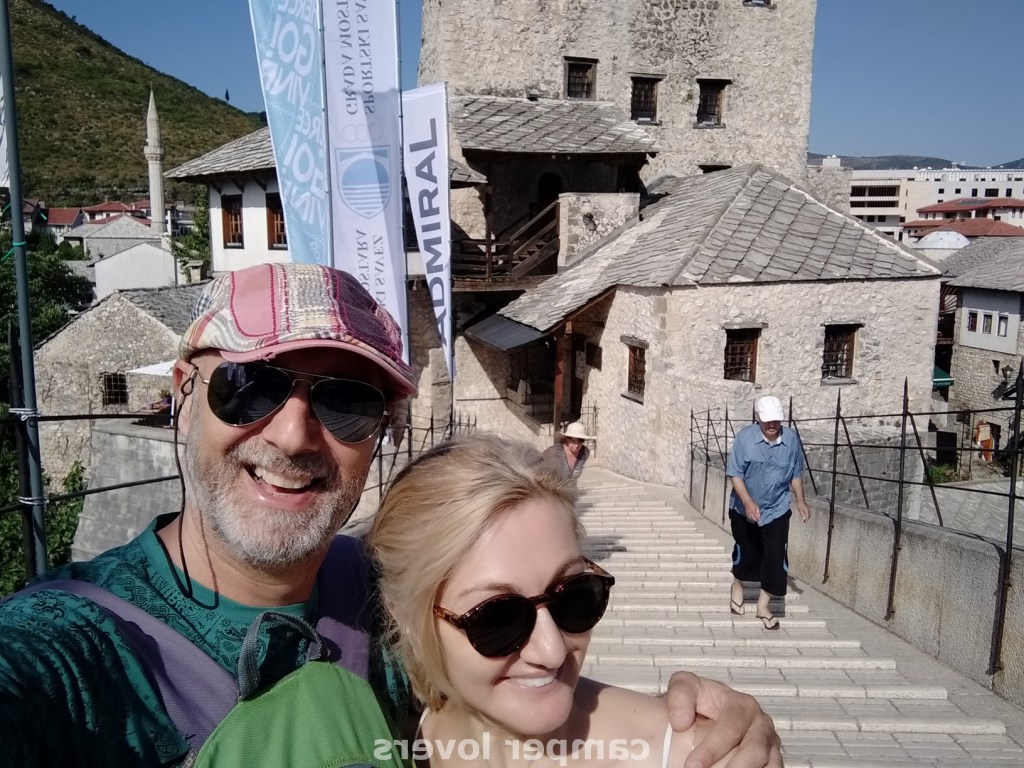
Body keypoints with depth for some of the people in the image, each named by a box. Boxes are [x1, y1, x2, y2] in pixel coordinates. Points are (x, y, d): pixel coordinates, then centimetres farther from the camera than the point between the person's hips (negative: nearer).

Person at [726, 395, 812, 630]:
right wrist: (748, 502, -26)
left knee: (775, 557, -4)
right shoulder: (745, 437, -18)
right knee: (747, 552, 13)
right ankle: (737, 587, 43)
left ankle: (763, 605, 12)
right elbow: (735, 473, -17)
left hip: (777, 509, 2)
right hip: (744, 509, -2)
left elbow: (796, 473, 6)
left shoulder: (791, 439, -8)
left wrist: (800, 500, 3)